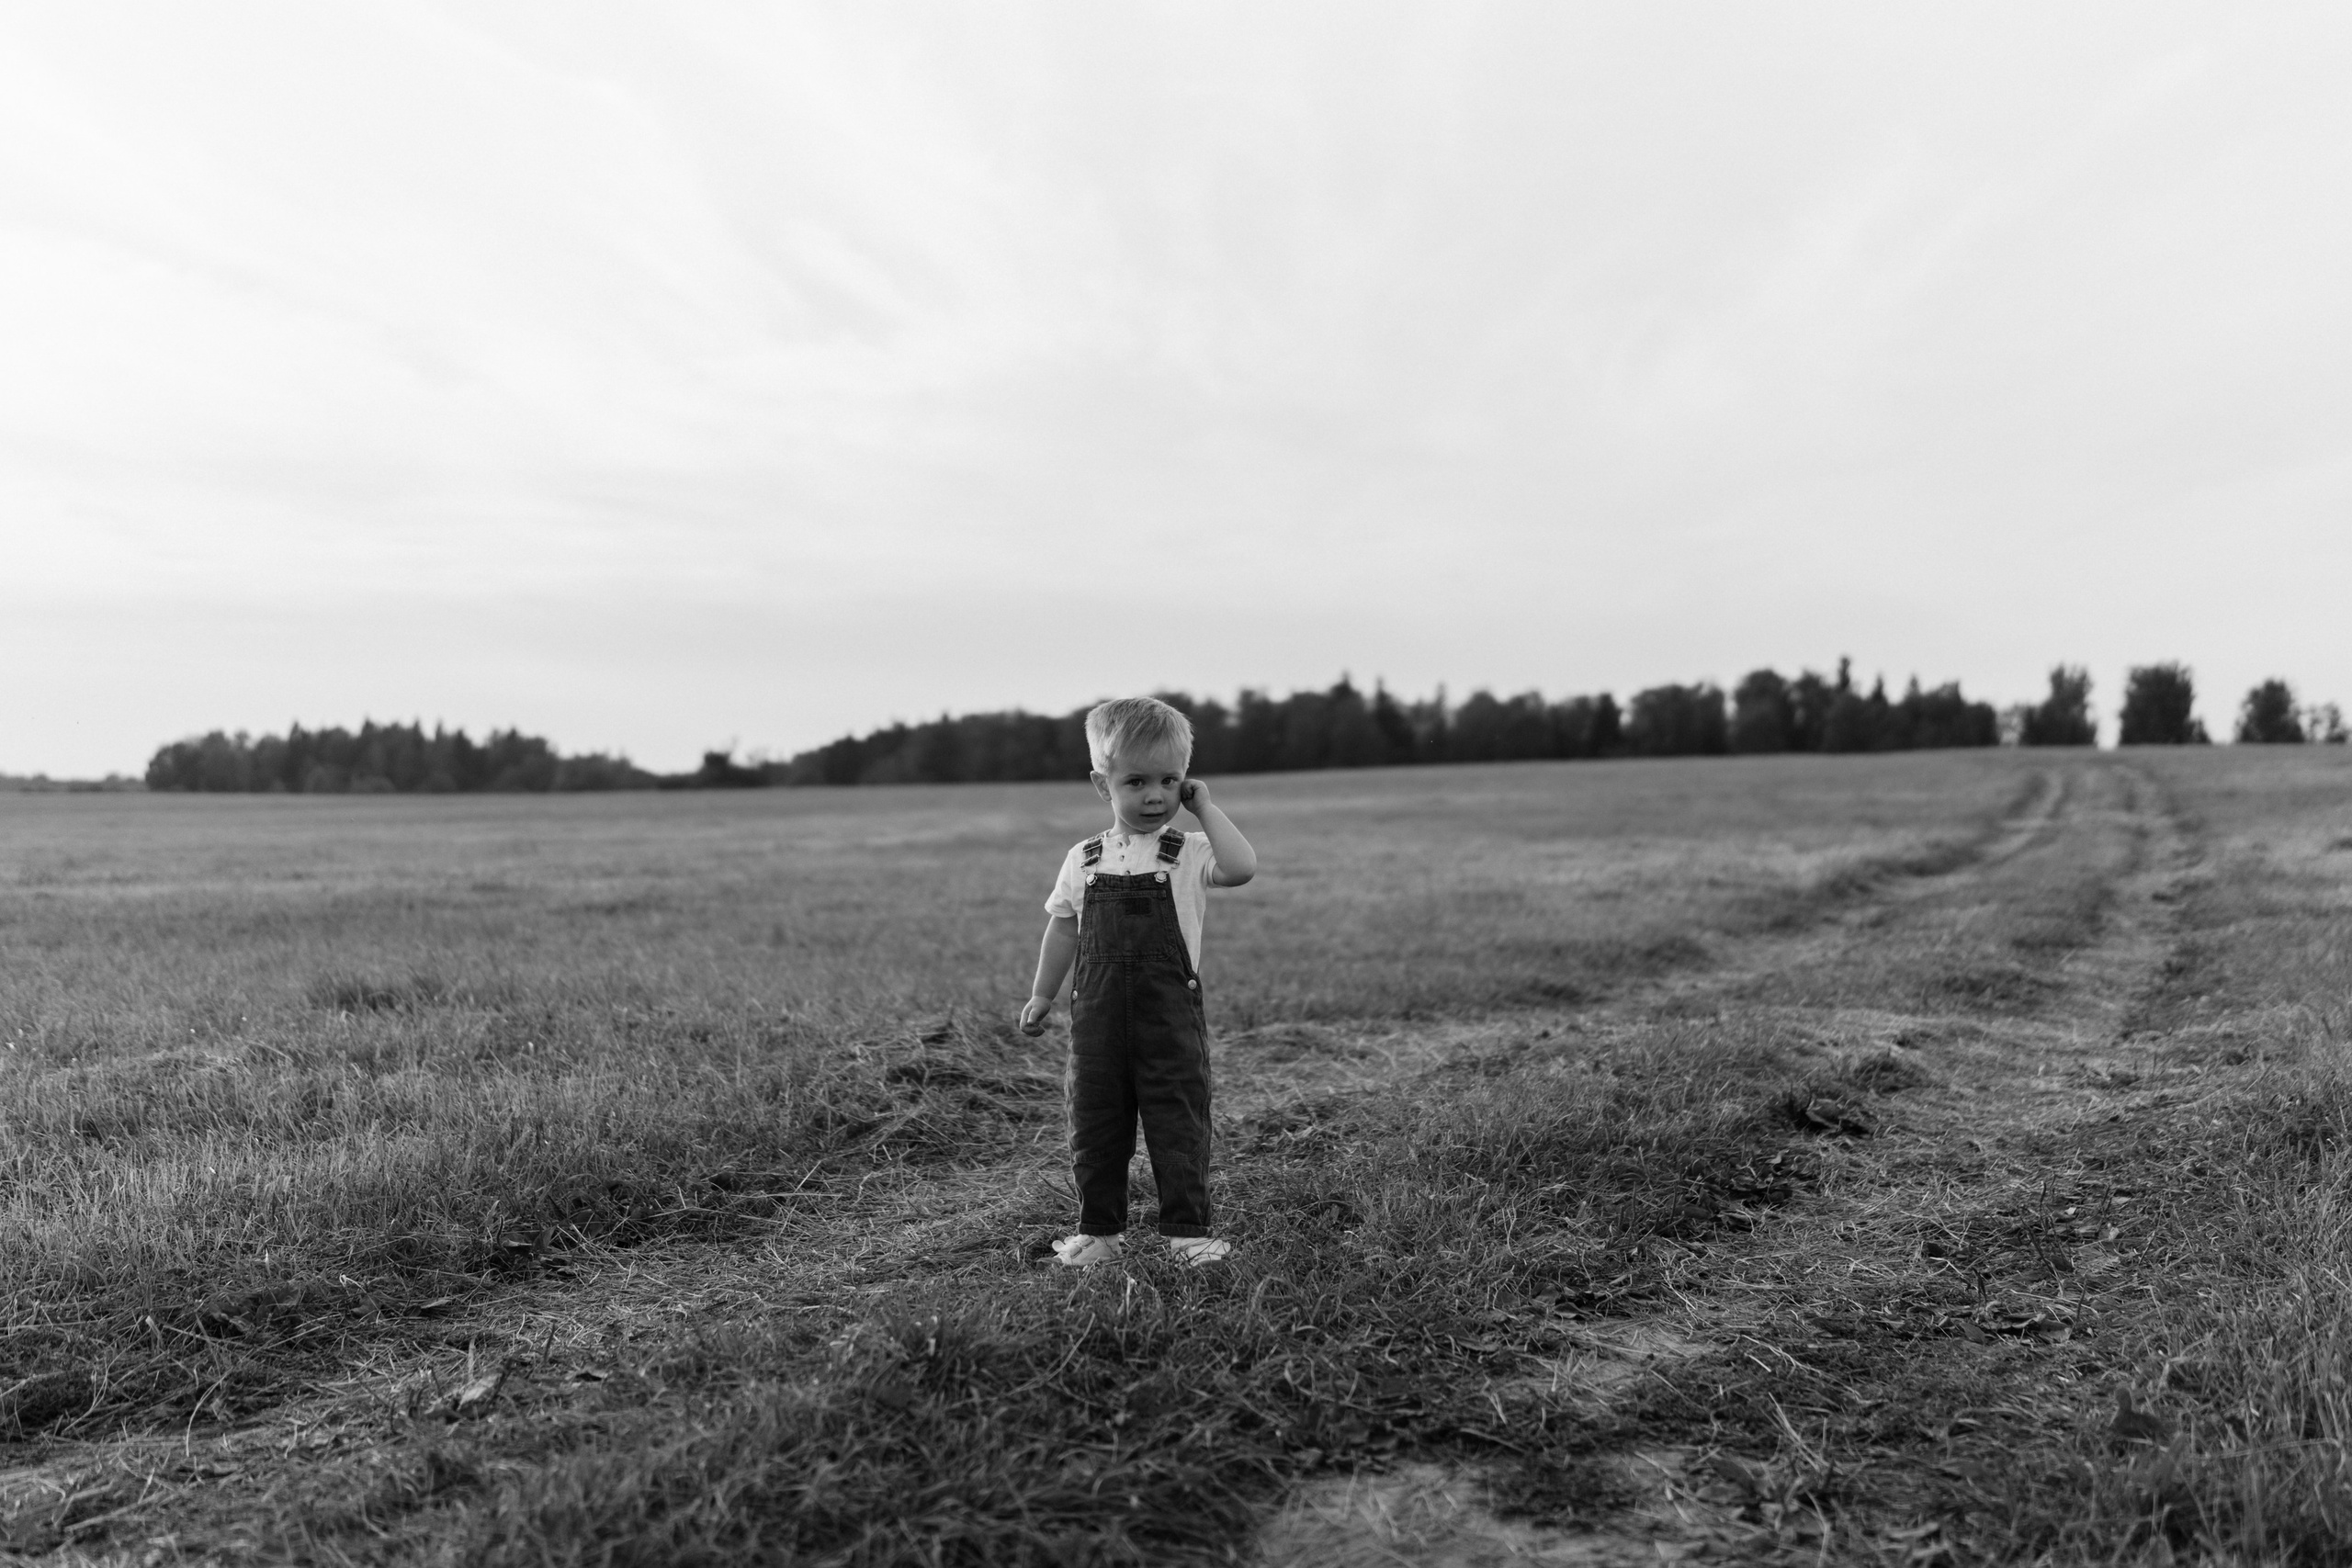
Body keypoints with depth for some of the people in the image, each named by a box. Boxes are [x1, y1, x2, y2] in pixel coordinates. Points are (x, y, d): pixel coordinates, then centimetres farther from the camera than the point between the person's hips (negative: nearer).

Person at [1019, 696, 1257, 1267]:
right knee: (1093, 1124, 10)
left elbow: (1241, 868, -24)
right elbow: (1064, 928, 16)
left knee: (1179, 1125, 2)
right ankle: (1099, 1230, 26)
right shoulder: (1083, 860, 7)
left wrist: (1204, 808, -15)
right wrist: (1042, 995, 17)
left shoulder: (1190, 852, -4)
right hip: (1099, 1012, 3)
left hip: (1171, 1011, -3)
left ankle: (1189, 1230, 16)